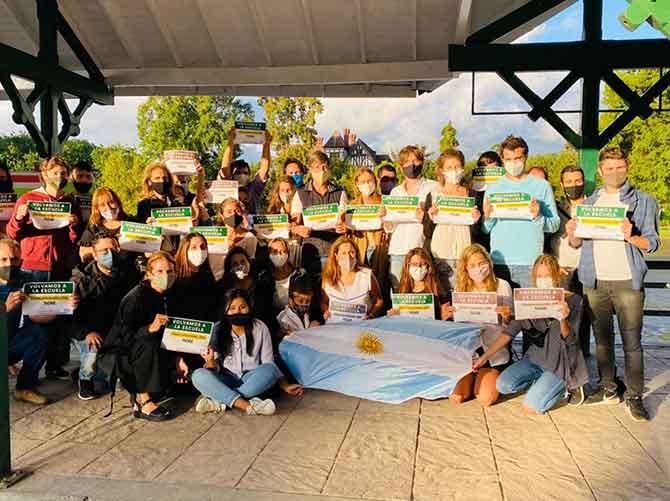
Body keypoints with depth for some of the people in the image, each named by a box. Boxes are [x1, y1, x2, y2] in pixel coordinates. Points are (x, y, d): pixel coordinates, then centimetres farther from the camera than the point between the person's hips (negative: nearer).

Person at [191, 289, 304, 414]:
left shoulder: (260, 328, -2)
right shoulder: (218, 330, -2)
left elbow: (269, 363, 1)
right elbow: (215, 367, -2)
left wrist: (285, 386, -10)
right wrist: (210, 362, -26)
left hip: (251, 380, 0)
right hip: (226, 381, 1)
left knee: (270, 370, -31)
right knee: (199, 375, -28)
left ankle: (219, 401, -34)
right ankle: (248, 406, -40)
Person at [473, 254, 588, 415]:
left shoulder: (572, 300, -9)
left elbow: (571, 340, -14)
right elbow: (509, 331, -8)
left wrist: (563, 320, -37)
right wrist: (484, 357, -18)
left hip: (562, 362, -5)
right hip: (536, 358, 5)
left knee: (530, 408, -18)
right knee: (502, 385, -14)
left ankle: (565, 385, 7)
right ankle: (545, 381, 8)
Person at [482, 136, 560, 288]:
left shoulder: (542, 186, 6)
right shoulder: (493, 188, 11)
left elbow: (555, 225, 4)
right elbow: (484, 229, 9)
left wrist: (538, 217, -14)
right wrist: (487, 217, -11)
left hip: (530, 263, -1)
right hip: (498, 262, 1)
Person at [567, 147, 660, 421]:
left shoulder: (644, 201, 5)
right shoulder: (590, 202, 15)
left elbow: (653, 243, 1)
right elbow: (577, 243, 16)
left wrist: (631, 236, -18)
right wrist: (572, 232, -6)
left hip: (627, 281, -3)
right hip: (595, 281, 3)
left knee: (632, 341, -3)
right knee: (602, 338, 10)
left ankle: (634, 396, 4)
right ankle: (608, 388, 20)